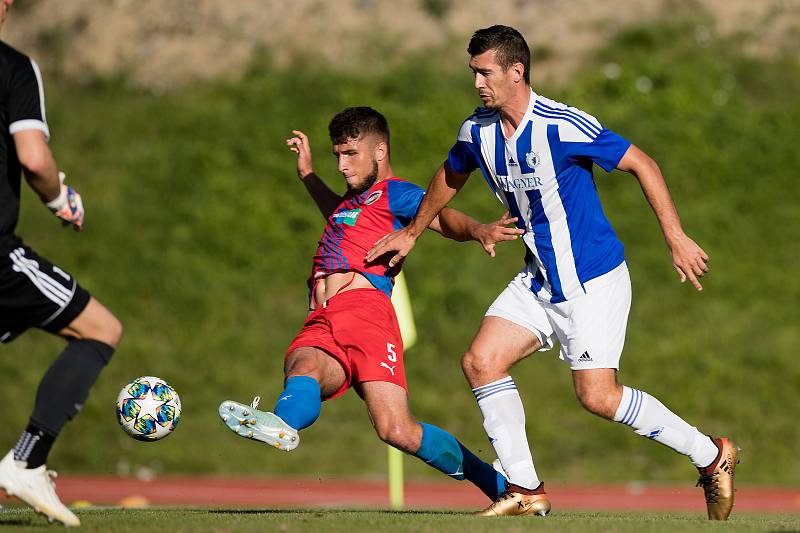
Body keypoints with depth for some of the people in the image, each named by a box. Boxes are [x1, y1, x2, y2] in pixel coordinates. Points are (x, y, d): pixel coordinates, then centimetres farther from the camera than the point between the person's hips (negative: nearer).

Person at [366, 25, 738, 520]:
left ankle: (712, 455, 5)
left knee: (597, 395, -12)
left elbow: (642, 164, -16)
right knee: (481, 362, -6)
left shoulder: (562, 126, -22)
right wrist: (411, 233, 32)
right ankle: (526, 489, 2)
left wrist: (677, 238, -20)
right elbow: (451, 176, 23)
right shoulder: (478, 131, 0)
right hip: (539, 282, 7)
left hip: (593, 280, -7)